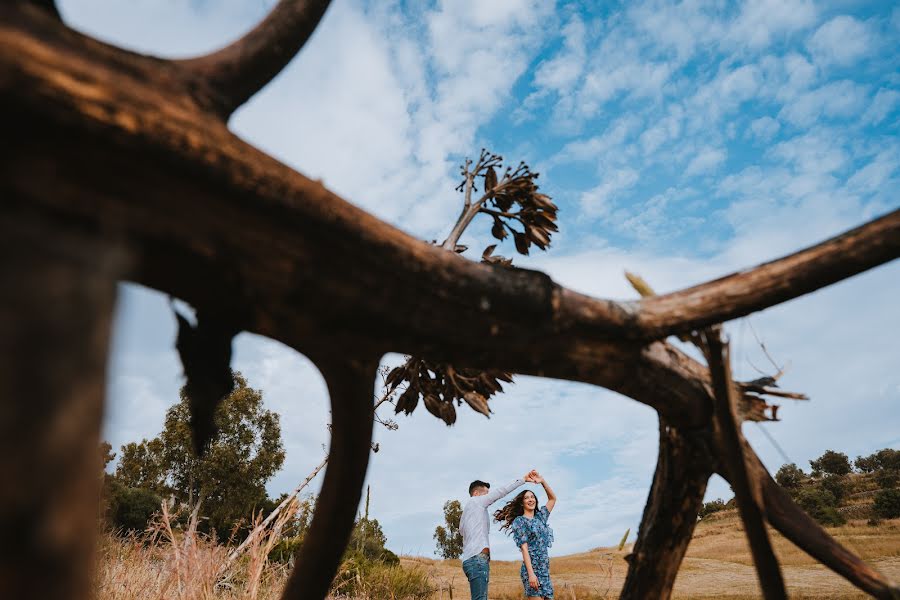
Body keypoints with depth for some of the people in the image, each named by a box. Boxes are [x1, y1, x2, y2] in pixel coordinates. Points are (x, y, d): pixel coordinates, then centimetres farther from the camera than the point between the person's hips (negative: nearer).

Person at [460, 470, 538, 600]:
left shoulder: (467, 510, 28)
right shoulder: (475, 501, 1)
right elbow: (500, 491, -2)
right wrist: (523, 479, 0)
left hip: (472, 559, 10)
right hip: (477, 558, -10)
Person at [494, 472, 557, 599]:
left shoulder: (540, 517, 15)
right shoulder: (519, 521, -3)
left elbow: (552, 499, 20)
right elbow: (524, 548, -10)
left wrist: (543, 481, 5)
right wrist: (531, 573, -17)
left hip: (545, 569, 6)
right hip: (531, 568, -6)